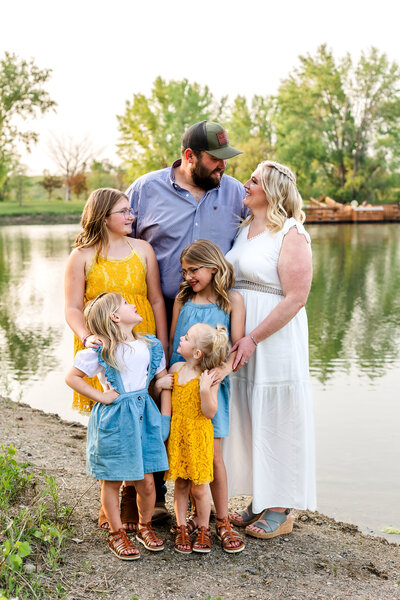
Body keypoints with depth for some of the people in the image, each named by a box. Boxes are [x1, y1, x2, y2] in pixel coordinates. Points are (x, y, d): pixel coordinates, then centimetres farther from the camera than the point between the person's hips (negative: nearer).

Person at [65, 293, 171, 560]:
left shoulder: (151, 345, 4)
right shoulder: (99, 350, -9)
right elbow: (72, 377, -4)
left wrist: (165, 418, 5)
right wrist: (100, 396, -10)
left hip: (144, 417, 4)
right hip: (113, 420, -3)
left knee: (147, 481, 6)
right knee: (112, 481, 9)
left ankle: (145, 526, 31)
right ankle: (117, 533, 25)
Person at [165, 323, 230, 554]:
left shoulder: (209, 376, -14)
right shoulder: (175, 369, 2)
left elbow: (210, 412, -16)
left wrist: (205, 390, -28)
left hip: (198, 438, -4)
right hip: (176, 435, 4)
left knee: (199, 488, 5)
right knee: (180, 484, 13)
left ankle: (203, 530, 23)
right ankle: (182, 528, 26)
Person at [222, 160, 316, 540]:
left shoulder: (291, 235, -10)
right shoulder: (243, 230, 13)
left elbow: (296, 298, -17)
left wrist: (253, 338, -19)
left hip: (275, 339, -7)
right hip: (241, 341, 7)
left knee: (275, 419, 1)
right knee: (248, 419, 12)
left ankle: (280, 511, 13)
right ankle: (259, 501, 25)